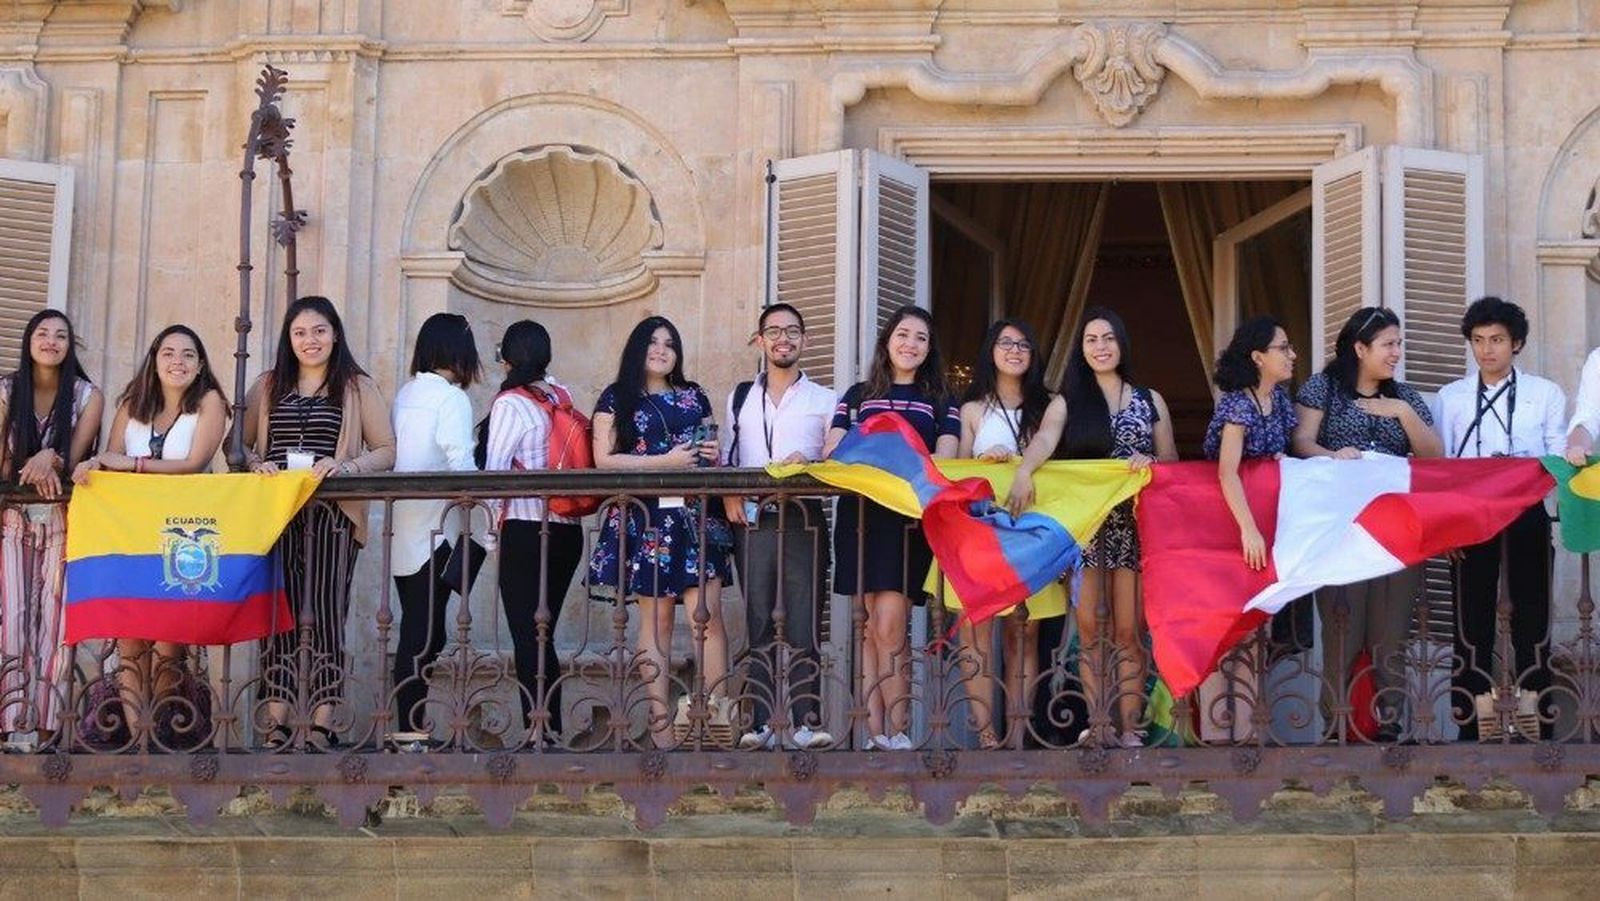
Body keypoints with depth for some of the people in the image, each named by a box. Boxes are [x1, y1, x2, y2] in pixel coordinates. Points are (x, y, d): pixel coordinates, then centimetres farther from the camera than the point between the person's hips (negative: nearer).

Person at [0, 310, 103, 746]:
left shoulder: (86, 396, 1)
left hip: (61, 518, -1)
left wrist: (50, 459, -22)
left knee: (52, 617, -7)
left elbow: (74, 457, -2)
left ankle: (43, 723, -7)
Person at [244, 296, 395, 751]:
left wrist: (344, 467, -12)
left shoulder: (358, 388, 9)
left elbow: (385, 452, 6)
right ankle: (276, 721, -2)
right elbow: (240, 445, 17)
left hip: (332, 513, -2)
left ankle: (321, 724, -7)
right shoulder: (268, 387, 17)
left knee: (326, 613, -7)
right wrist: (256, 465, -5)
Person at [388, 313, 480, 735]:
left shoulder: (405, 394, 11)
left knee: (415, 628, 11)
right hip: (435, 526, -7)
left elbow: (391, 453, 10)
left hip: (402, 527, 7)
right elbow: (462, 465, -16)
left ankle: (409, 724, 11)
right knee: (426, 632, -4)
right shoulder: (451, 397, -10)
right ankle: (413, 727, -5)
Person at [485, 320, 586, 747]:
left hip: (525, 530, -6)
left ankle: (538, 730, -7)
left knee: (527, 635, -3)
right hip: (568, 530, 6)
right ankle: (552, 727, 13)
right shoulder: (564, 396, 8)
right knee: (543, 634, 13)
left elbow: (493, 472, -10)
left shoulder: (510, 404, -8)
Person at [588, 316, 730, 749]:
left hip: (694, 515, 3)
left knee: (709, 613, -9)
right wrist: (666, 461, -11)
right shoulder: (617, 399, 6)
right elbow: (604, 459, -4)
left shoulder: (693, 397, 17)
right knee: (657, 619, -1)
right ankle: (660, 721, 1)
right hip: (646, 517, -3)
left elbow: (709, 447, 26)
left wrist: (712, 455, 1)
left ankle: (719, 712, -7)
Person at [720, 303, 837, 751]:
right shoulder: (741, 398, 19)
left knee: (802, 622, -9)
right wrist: (728, 494, -2)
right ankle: (763, 723, -2)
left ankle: (803, 721, -13)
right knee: (760, 623, -1)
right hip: (753, 520, 2)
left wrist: (809, 464, -14)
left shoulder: (824, 400, 12)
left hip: (803, 518, -2)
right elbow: (725, 458, 16)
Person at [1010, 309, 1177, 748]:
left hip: (1133, 524, 0)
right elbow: (1045, 441, -11)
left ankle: (1130, 728, -2)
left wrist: (1150, 461, -9)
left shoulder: (1149, 400, 14)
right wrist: (1024, 471, -32)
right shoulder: (1067, 402, 9)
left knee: (1128, 631, -2)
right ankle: (1098, 729, -3)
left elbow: (1172, 461, 15)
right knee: (1090, 628, -4)